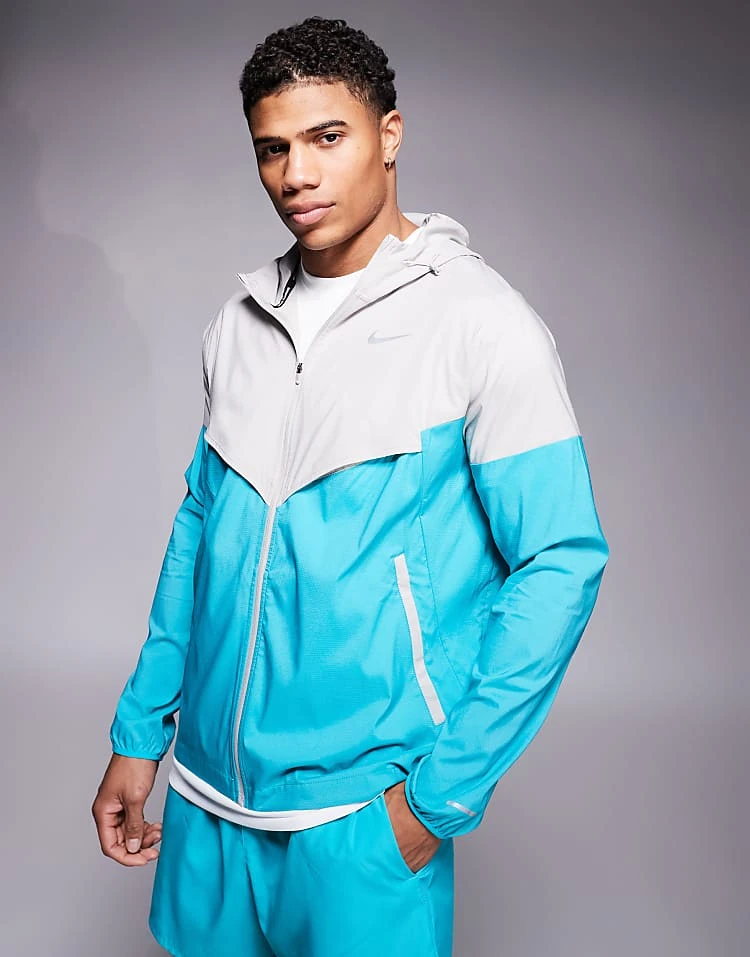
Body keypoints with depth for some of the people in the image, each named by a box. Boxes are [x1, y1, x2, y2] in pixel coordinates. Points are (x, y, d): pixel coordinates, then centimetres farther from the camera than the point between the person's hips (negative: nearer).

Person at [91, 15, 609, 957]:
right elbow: (201, 525, 11)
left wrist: (443, 794, -14)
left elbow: (560, 564, -13)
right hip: (209, 787, 5)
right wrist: (138, 733, 10)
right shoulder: (239, 321, 5)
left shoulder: (480, 323, -11)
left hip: (366, 809, -5)